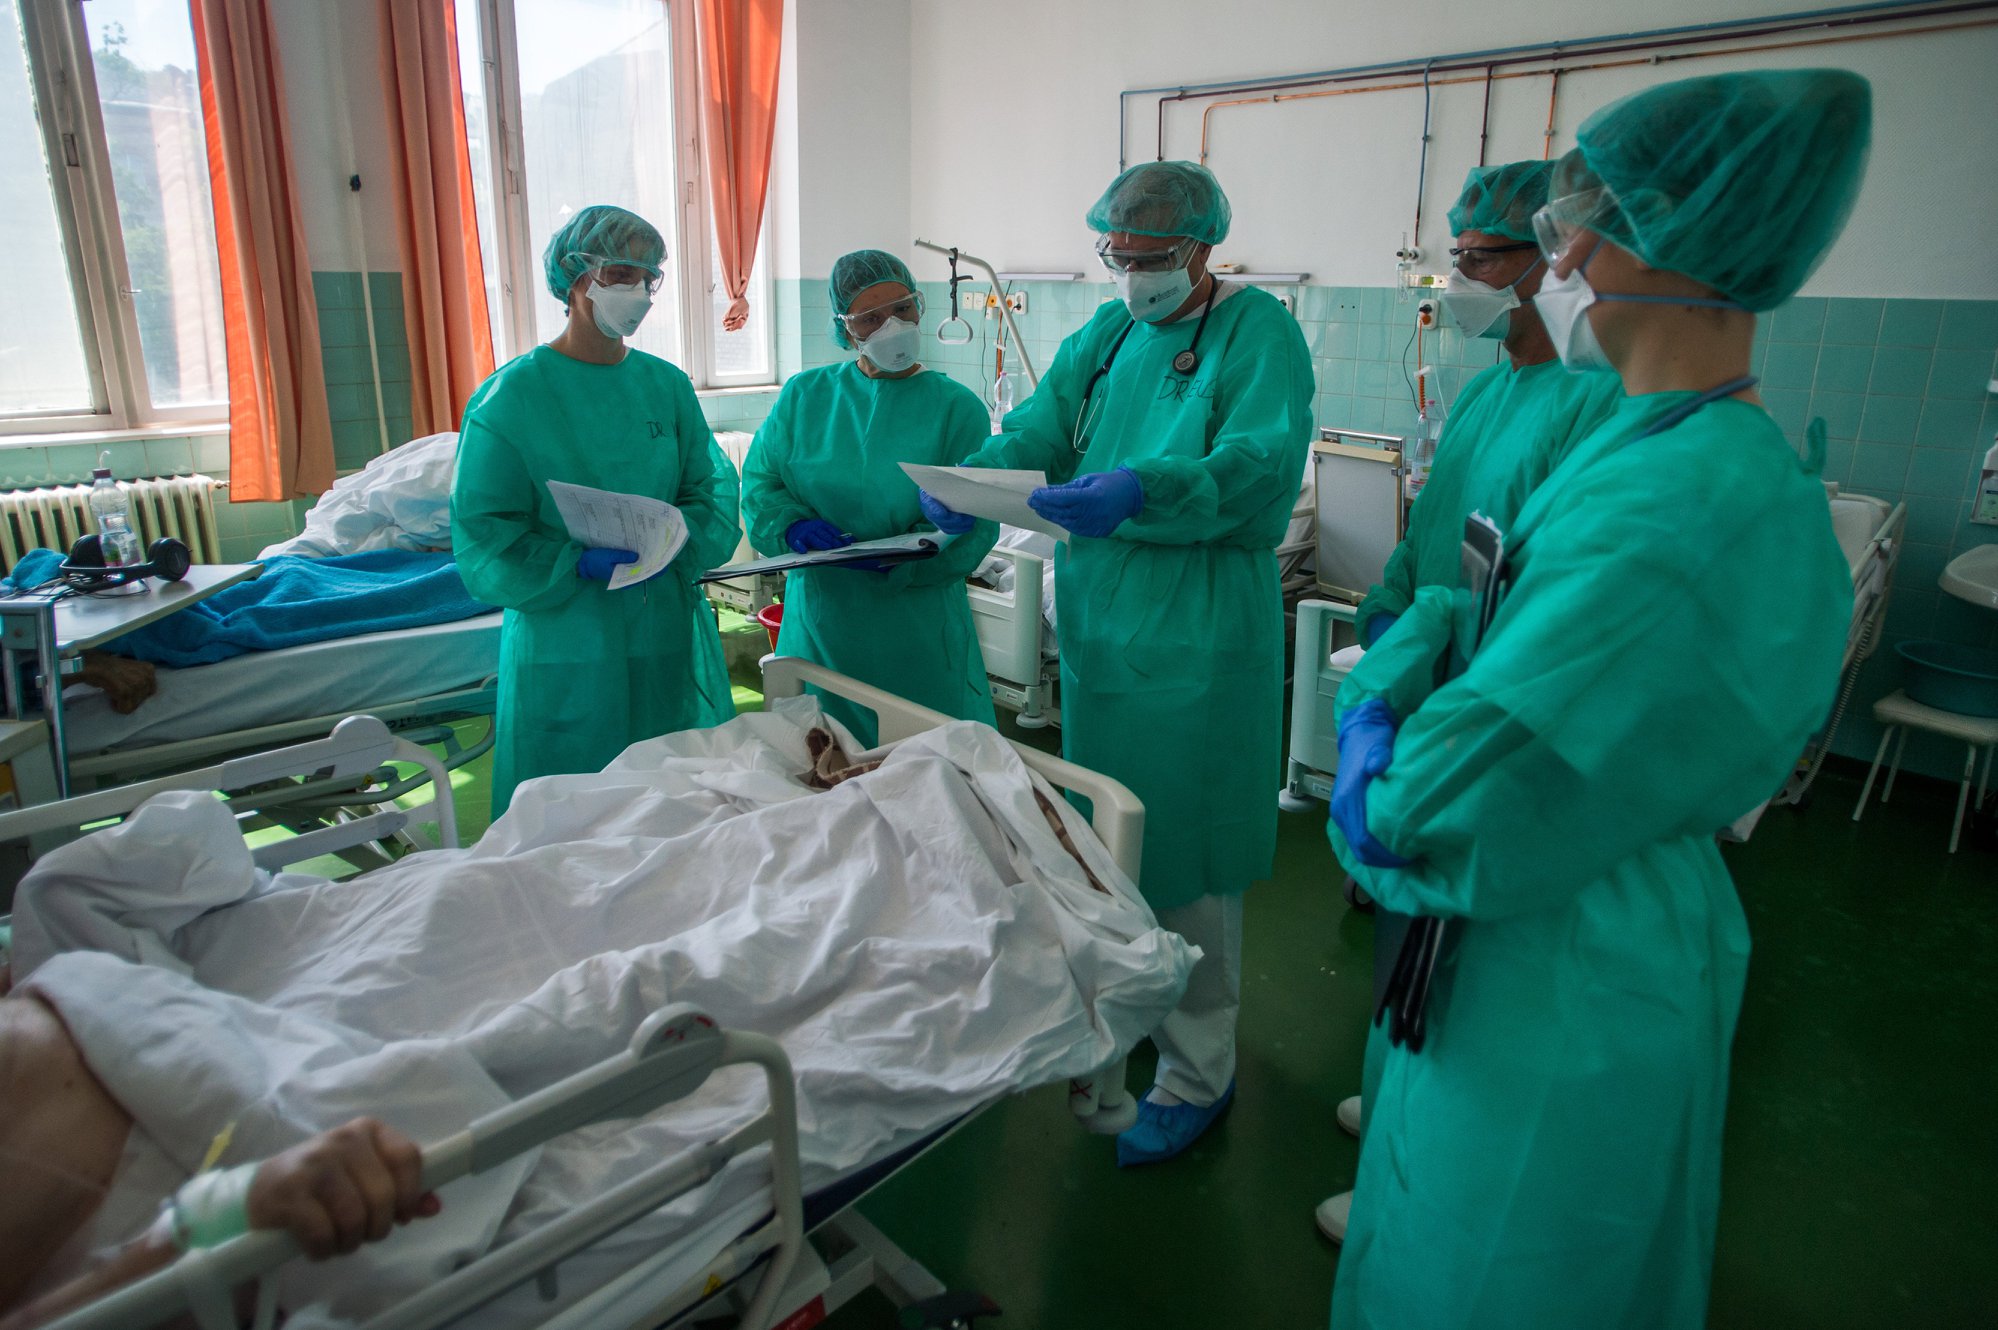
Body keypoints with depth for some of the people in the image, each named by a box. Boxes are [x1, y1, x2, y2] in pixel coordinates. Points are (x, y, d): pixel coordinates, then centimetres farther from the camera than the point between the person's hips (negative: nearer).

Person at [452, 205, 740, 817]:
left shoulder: (667, 385, 7)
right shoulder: (510, 397, -6)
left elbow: (712, 485, 7)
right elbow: (484, 537, -8)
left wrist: (676, 542, -14)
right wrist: (580, 564, -23)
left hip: (669, 636, 4)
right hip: (568, 646, -4)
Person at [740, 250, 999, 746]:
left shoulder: (956, 407, -2)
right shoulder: (805, 395, 7)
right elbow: (759, 482, 6)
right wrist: (794, 525, -16)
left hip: (919, 637, -2)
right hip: (820, 628, 2)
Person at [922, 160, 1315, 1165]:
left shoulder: (1258, 332, -6)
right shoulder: (1106, 333, 15)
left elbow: (1263, 470, -21)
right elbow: (1039, 431, 5)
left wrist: (1140, 492, -38)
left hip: (1195, 643, -7)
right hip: (1097, 628, 7)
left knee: (1183, 857, 1)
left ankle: (1197, 1073, 18)